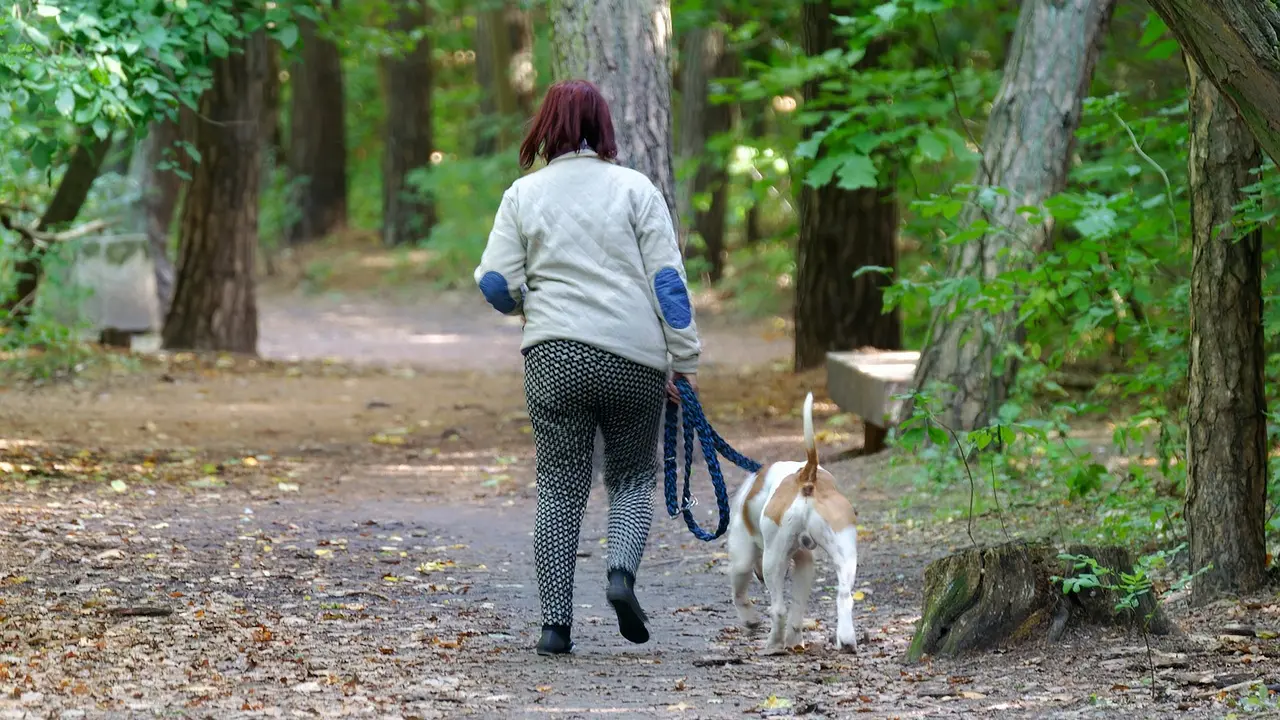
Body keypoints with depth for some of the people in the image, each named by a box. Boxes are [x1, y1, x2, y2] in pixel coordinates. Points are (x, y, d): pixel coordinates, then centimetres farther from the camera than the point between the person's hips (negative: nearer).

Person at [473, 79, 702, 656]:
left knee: (559, 489, 7)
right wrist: (684, 359, 1)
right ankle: (622, 572, -10)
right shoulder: (634, 188, 3)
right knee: (633, 475, 16)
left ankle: (555, 624, 3)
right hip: (636, 358, 0)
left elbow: (497, 287, 0)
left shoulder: (523, 195, 5)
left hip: (555, 358, 0)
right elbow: (667, 278, -2)